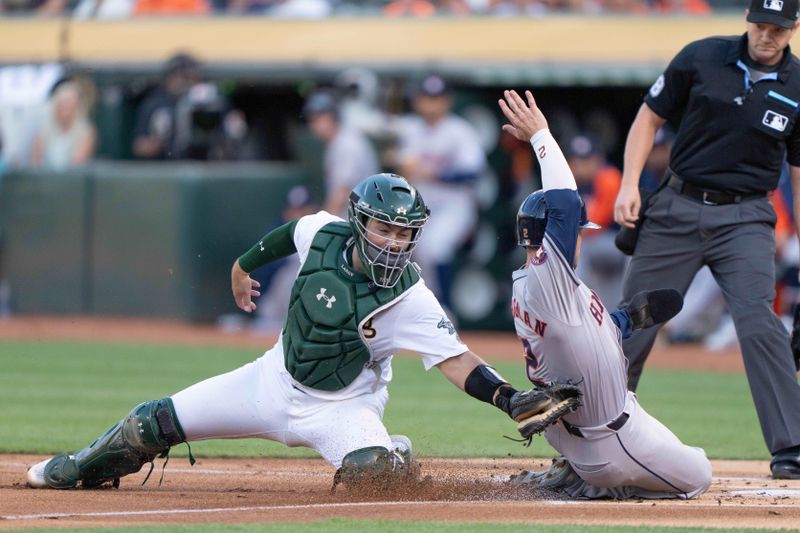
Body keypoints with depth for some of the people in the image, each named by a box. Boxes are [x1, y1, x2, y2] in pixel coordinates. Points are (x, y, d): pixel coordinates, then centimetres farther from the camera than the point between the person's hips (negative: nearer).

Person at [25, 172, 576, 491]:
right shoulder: (322, 233, -17)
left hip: (341, 407, -4)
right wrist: (244, 265, 23)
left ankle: (399, 456, 4)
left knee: (373, 471, -36)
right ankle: (83, 469, 40)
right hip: (276, 378, 4)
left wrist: (510, 398, -50)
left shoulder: (411, 300, -29)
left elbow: (457, 360, -35)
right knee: (155, 422, 9)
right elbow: (289, 232, 7)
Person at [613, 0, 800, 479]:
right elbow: (650, 119, 7)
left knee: (758, 320, -20)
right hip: (677, 208, 1)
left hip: (745, 219, -1)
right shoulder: (701, 59, -2)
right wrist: (630, 185, -6)